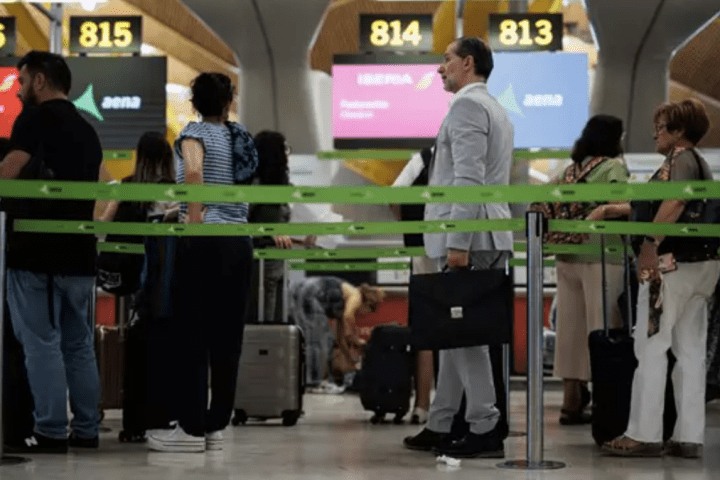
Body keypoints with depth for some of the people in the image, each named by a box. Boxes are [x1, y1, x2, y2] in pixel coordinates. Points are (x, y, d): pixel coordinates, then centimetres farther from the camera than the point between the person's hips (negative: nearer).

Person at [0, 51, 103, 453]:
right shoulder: (88, 130, 18)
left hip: (38, 253, -7)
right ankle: (86, 431, 14)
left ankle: (52, 433, -4)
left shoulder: (37, 118, -5)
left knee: (42, 344, -4)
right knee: (79, 344, 12)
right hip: (80, 253, 8)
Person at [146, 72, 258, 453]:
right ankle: (217, 427, 10)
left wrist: (196, 218, -17)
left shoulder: (195, 132, -3)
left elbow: (193, 170, -24)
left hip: (206, 242, -6)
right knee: (227, 338, 7)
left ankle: (192, 429, -2)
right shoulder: (240, 138, 15)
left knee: (192, 337, -2)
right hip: (240, 242, 6)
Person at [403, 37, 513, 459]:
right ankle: (440, 427, 18)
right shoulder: (496, 109, 21)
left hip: (468, 237, -10)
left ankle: (486, 431, -4)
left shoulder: (467, 104, -9)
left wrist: (458, 242, -23)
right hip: (489, 237, 10)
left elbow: (469, 178, -20)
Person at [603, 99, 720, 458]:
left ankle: (644, 435, -3)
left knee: (651, 348, -5)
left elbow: (675, 201, -26)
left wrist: (649, 243, -27)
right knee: (691, 351, 7)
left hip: (673, 263, -10)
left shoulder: (680, 159, -9)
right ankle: (689, 437, 8)